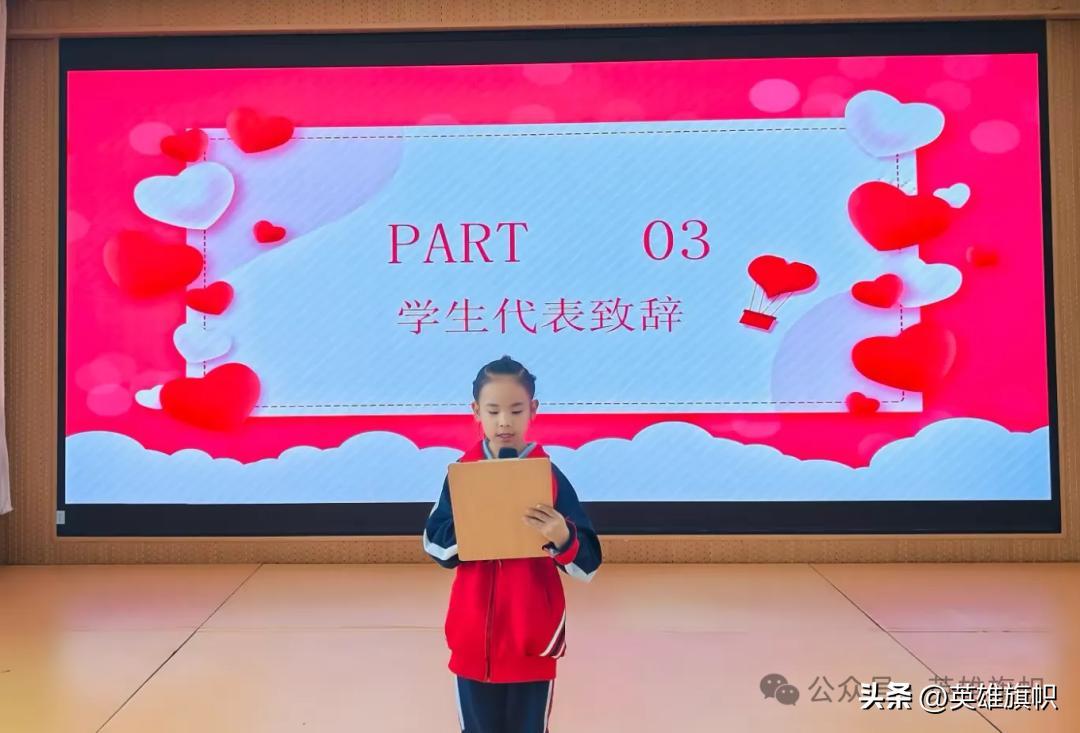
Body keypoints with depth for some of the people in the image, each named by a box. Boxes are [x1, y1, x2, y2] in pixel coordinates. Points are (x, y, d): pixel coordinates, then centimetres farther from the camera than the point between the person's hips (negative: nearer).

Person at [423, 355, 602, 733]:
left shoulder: (549, 476, -9)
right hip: (473, 638, 2)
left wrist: (562, 538, -32)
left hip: (533, 640, -2)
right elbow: (436, 547, -1)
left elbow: (587, 565, -12)